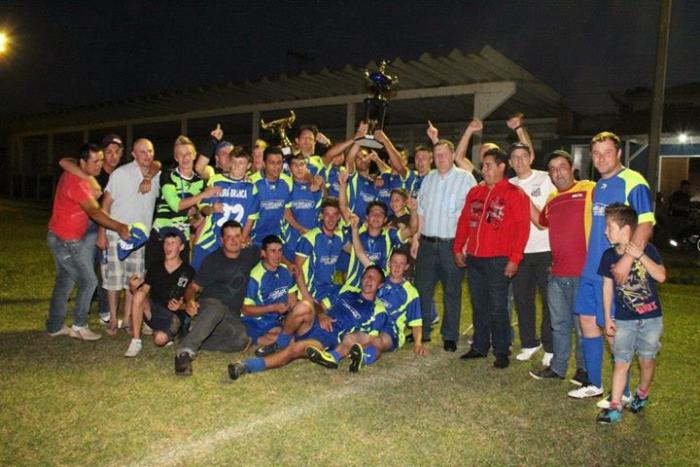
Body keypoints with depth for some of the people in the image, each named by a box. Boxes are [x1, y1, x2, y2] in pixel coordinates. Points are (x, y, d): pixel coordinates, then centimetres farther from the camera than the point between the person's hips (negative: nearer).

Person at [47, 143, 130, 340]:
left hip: (60, 238, 10)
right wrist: (119, 227, -38)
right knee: (88, 280, -4)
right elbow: (94, 212, -30)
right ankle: (79, 326, 7)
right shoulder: (76, 181, -23)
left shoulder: (74, 175, 6)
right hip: (67, 240, -10)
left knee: (65, 281, 15)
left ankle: (55, 326, 24)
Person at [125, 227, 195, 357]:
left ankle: (169, 332, 7)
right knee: (139, 295, -27)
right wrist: (133, 287, -20)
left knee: (160, 339, -32)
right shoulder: (154, 267, 7)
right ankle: (136, 341, -19)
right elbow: (144, 291, 1)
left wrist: (180, 306, -21)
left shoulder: (188, 272, -4)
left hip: (173, 315, -3)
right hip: (153, 311, 3)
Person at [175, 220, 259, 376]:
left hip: (231, 316, 3)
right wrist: (189, 301, -28)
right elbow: (194, 287, -6)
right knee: (216, 309, -42)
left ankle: (196, 340, -17)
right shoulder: (212, 260, -3)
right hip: (208, 305, -3)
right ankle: (184, 351, -41)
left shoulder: (249, 254, 7)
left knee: (241, 340, -30)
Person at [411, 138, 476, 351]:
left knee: (452, 292, 6)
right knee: (422, 288, 9)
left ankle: (450, 336, 19)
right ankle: (422, 332, 23)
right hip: (427, 243, 5)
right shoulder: (429, 178, 11)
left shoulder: (466, 178, -5)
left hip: (452, 244, -4)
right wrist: (415, 237, 9)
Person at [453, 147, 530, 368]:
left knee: (497, 307, 1)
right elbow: (464, 221, 16)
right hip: (473, 258, 5)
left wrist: (514, 259, -14)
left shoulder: (514, 194, -3)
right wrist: (458, 248, 11)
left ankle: (501, 352, 14)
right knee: (479, 306, 13)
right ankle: (479, 346, 26)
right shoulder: (475, 192, 13)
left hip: (498, 260, -5)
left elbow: (522, 228, -9)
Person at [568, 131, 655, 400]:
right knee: (587, 320, 11)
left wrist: (627, 261, -26)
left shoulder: (633, 182, -11)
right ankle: (594, 385, 26)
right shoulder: (597, 187, 15)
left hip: (616, 270, -8)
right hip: (591, 268, 8)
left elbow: (646, 224, -19)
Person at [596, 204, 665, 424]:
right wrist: (608, 319, 3)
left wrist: (640, 256, -26)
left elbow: (661, 276, -18)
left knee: (647, 360, 11)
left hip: (651, 317, -1)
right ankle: (615, 407, 0)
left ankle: (642, 394, 36)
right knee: (621, 362, -1)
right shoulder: (609, 255, -2)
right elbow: (607, 286, 3)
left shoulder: (647, 250, -8)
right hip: (624, 320, 1)